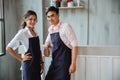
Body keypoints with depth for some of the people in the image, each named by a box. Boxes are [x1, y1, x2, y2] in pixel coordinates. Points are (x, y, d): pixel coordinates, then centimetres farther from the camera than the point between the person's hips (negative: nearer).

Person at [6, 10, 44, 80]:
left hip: (37, 64, 7)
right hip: (29, 64, -7)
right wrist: (21, 59, -13)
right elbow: (9, 48, -16)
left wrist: (41, 62, 9)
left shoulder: (35, 32, 8)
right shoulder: (22, 32, -12)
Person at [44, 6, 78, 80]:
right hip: (54, 62, 7)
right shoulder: (50, 29, 8)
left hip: (64, 61, -7)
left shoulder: (65, 26, -13)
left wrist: (73, 63, -18)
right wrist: (46, 47, 2)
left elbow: (74, 45, -15)